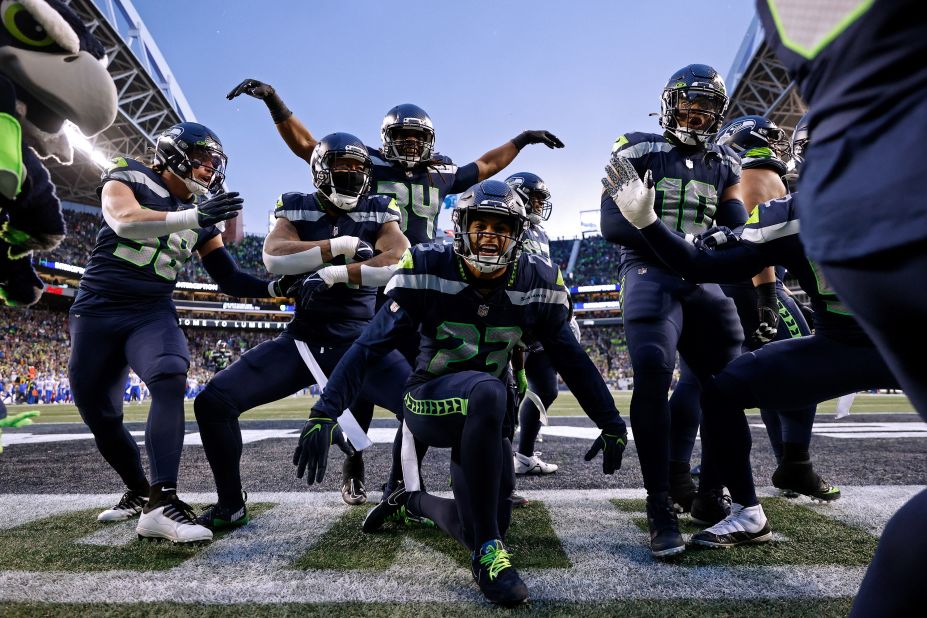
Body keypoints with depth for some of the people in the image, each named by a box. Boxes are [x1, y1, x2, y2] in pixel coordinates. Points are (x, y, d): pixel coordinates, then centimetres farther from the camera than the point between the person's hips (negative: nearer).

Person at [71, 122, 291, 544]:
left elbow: (229, 278, 6)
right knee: (99, 416, 5)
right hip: (96, 311, -1)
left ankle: (161, 504, -33)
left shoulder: (200, 217, 9)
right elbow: (123, 221, -23)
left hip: (152, 315, 1)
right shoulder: (127, 177, 0)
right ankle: (139, 491, 28)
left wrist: (273, 288, -10)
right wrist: (193, 216, -35)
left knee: (169, 380, -29)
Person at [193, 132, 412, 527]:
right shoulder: (296, 208, 5)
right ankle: (230, 505, 11)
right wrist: (342, 246, -16)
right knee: (214, 401, -10)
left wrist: (336, 274, -20)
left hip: (360, 341, -1)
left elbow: (400, 261, -17)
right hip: (302, 339, 1)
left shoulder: (379, 212, 2)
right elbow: (274, 258, -15)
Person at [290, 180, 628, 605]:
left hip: (486, 414, 4)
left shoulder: (537, 283, -8)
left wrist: (610, 422, 4)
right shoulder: (428, 271, -16)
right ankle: (488, 553, -25)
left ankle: (411, 500, 33)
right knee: (488, 392, -37)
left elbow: (572, 360, 2)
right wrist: (324, 412, -25)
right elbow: (369, 347, -16)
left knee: (482, 529, 0)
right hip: (429, 399, -4)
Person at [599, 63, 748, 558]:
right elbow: (611, 223, -7)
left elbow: (739, 229, 12)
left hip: (703, 279, 6)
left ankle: (711, 496, 17)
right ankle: (660, 509, -15)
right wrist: (674, 241, -18)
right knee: (653, 373, -24)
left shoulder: (724, 165, 20)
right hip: (649, 272, -5)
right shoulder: (638, 152, 5)